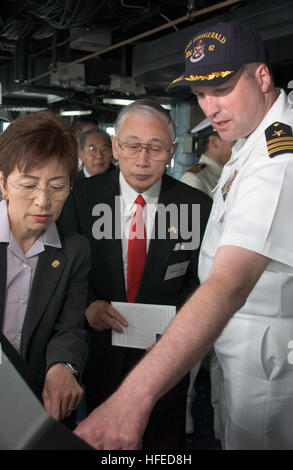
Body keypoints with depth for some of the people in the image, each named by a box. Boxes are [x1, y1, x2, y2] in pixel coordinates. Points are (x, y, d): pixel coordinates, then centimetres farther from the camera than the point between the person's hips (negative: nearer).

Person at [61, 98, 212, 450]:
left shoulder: (197, 206, -10)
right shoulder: (83, 197, -8)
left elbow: (201, 279, -3)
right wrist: (87, 303, -20)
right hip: (101, 351, 1)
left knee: (165, 441, 21)